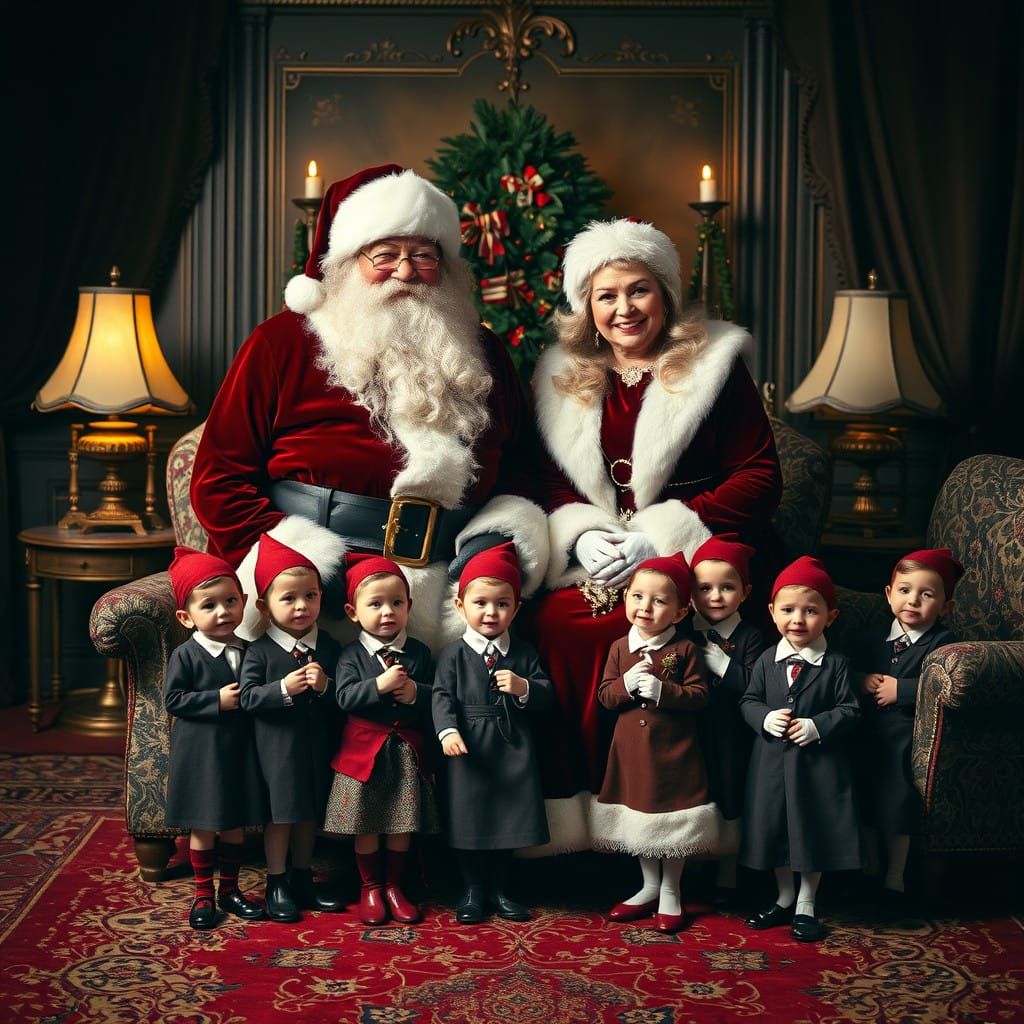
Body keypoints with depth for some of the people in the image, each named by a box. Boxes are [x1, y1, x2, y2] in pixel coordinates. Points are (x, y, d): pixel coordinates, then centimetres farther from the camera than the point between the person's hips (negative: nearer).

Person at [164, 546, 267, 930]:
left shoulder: (247, 652, 4)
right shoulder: (185, 655, -10)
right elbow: (173, 699, -14)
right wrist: (217, 700, -20)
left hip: (239, 749, 4)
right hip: (200, 751, -4)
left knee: (236, 822, 13)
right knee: (203, 824, 5)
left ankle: (229, 889, 28)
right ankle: (203, 894, 18)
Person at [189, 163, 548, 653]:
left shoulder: (482, 355, 18)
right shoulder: (283, 342, 7)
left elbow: (522, 470, 26)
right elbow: (218, 476, 3)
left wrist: (505, 535, 3)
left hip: (444, 586, 3)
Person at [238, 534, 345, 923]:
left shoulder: (329, 647, 0)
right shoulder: (260, 652, -9)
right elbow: (248, 697, -15)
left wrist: (325, 686, -22)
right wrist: (283, 688, -27)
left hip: (315, 745, 4)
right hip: (276, 746, -4)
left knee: (309, 813, 15)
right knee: (279, 814, 5)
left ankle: (303, 880, 30)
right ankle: (277, 885, 18)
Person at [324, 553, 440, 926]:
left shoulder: (419, 653, 3)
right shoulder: (352, 655, -3)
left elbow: (437, 698, 0)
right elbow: (345, 697, -15)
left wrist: (416, 693, -20)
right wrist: (380, 685, -27)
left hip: (406, 751, 2)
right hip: (364, 750, -2)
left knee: (403, 823, 9)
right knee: (366, 825, 6)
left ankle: (393, 886, 25)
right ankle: (370, 888, 22)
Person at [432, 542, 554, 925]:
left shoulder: (523, 654, 4)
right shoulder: (454, 654, -3)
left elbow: (546, 695, 4)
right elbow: (443, 696, -10)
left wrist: (525, 688, -17)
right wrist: (448, 731, -25)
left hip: (512, 750, 2)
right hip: (469, 749, -2)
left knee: (509, 819, 10)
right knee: (468, 820, 5)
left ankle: (499, 888, 26)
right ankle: (474, 888, 20)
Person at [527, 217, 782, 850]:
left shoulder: (713, 365, 3)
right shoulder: (563, 377, 15)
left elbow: (760, 477, -3)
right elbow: (555, 480, 15)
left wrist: (656, 537, -14)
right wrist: (583, 534, -9)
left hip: (697, 554, -4)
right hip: (600, 555, 4)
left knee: (588, 626, -30)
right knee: (550, 621, -27)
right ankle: (570, 810, -16)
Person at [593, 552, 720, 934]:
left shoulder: (684, 649, -8)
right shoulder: (619, 648, 1)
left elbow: (700, 694, -12)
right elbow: (605, 695, 1)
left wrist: (661, 690, -24)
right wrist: (627, 685, -19)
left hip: (673, 748, -3)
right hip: (631, 748, 4)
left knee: (672, 817, 6)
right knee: (638, 816, 14)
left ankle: (670, 893, 22)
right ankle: (649, 887, 30)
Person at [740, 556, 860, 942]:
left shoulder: (836, 664, -7)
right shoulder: (766, 661, 2)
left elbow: (849, 710, -6)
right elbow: (749, 701, 7)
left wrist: (817, 727, -20)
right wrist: (765, 718, -14)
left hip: (819, 762, -3)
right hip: (772, 760, 3)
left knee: (814, 831, 5)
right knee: (773, 828, 13)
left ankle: (805, 907, 22)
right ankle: (784, 899, 32)